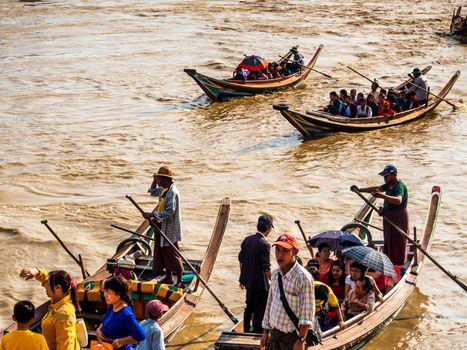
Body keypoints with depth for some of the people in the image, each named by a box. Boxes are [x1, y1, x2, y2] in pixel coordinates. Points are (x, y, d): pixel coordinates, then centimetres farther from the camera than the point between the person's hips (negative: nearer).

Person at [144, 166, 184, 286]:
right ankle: (168, 278, 27)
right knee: (163, 253, 16)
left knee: (172, 255, -1)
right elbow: (153, 192, 26)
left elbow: (169, 212, -29)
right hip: (162, 227, 10)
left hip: (170, 229, -10)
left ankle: (180, 280, 10)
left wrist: (152, 215, -27)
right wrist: (155, 181, 8)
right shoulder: (164, 189, 6)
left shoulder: (172, 192, -23)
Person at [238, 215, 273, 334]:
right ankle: (257, 332, 12)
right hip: (260, 283, -8)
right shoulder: (264, 244, -21)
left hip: (248, 280, 8)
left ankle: (246, 330, 32)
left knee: (249, 307, 21)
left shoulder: (247, 239, 2)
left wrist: (243, 277, 20)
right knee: (260, 310, 5)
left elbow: (241, 259, 10)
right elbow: (266, 267, -20)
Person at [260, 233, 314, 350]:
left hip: (292, 337, -7)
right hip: (274, 334, 7)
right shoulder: (276, 274, 7)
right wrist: (266, 331, 16)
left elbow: (307, 313, -18)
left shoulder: (303, 278, -17)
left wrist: (301, 340, -20)